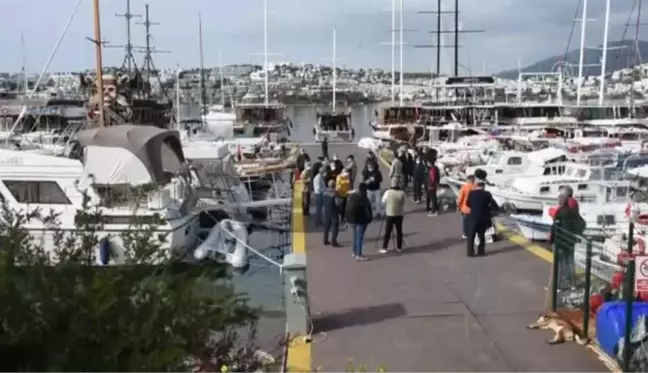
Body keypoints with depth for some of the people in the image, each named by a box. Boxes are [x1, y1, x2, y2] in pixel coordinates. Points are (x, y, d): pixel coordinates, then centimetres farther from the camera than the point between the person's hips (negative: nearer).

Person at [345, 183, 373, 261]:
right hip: (361, 219, -8)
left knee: (355, 235, 18)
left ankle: (354, 253, 25)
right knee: (360, 236, -3)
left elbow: (348, 207, 11)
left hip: (352, 218, 8)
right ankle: (358, 255, -1)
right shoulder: (363, 197, -19)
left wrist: (348, 218, 16)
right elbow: (367, 209, -17)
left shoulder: (351, 195, 6)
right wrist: (369, 218, -8)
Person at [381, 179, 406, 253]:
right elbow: (403, 204, 3)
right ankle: (399, 247, 18)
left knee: (387, 232, 3)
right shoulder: (402, 193, -3)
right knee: (399, 231, 12)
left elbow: (383, 201, 4)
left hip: (389, 214, -1)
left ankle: (384, 248, 3)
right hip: (399, 215, 1)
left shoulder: (388, 192, -8)